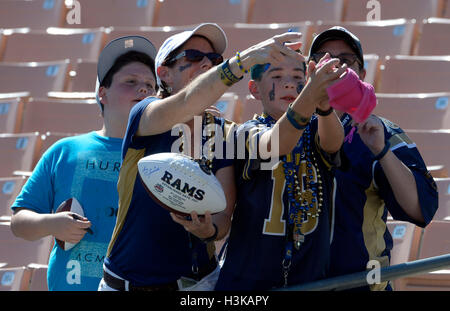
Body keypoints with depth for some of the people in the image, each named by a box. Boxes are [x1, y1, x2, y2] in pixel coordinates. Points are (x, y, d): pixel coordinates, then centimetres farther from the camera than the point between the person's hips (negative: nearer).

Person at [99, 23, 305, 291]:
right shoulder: (143, 115, -8)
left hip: (200, 279, 3)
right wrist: (245, 59, -43)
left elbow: (224, 213, -6)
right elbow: (186, 104, -30)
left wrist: (209, 230, -30)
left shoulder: (224, 134, 3)